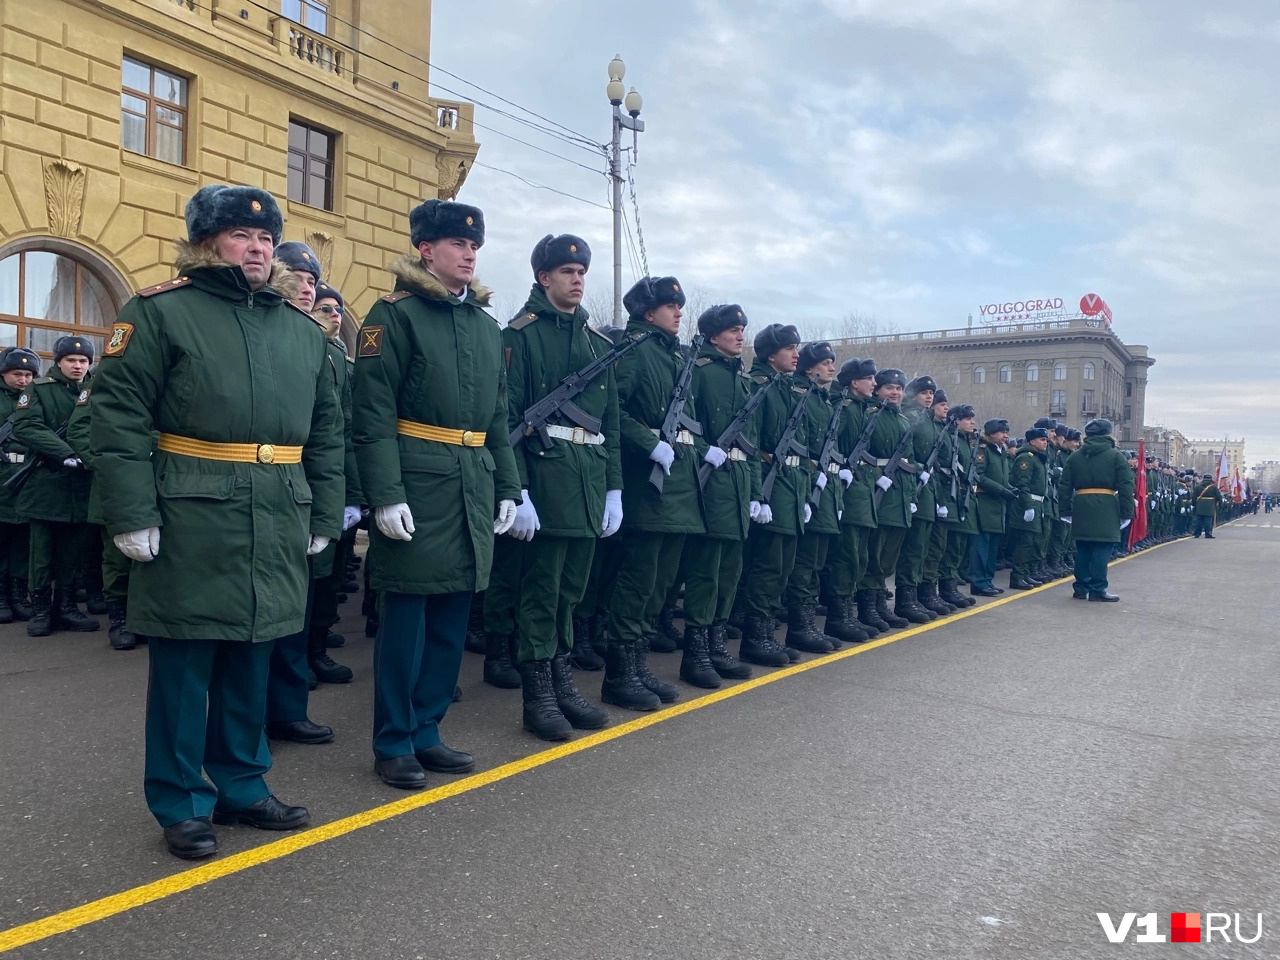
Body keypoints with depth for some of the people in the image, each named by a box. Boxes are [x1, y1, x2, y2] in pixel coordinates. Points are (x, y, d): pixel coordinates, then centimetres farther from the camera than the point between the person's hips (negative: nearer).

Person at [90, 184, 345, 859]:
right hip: (189, 528, -5)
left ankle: (242, 789, 29)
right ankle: (182, 804, 19)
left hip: (277, 532, 5)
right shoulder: (159, 312, -2)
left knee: (251, 663, 14)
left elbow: (327, 432, 15)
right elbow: (117, 417, -9)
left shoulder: (302, 329, 14)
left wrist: (324, 516, 11)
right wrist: (132, 515, -14)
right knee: (183, 668, 4)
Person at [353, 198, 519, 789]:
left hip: (475, 491, 7)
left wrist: (507, 487, 13)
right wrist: (385, 494, -19)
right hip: (417, 488, -7)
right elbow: (372, 414, -12)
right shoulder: (395, 315, -5)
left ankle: (425, 731, 26)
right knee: (406, 619, 1)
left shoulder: (487, 325, 16)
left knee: (451, 621, 12)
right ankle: (393, 744, 16)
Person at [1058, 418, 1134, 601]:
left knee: (1082, 549, 11)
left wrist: (1064, 511, 12)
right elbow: (1126, 487, -4)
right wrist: (1126, 513, -1)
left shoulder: (1074, 457, 10)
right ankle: (1097, 590, -2)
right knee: (1101, 549, -2)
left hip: (1081, 506, 4)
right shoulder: (1116, 456, 0)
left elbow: (1065, 486, 9)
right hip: (1106, 508, -4)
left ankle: (1080, 588, 15)